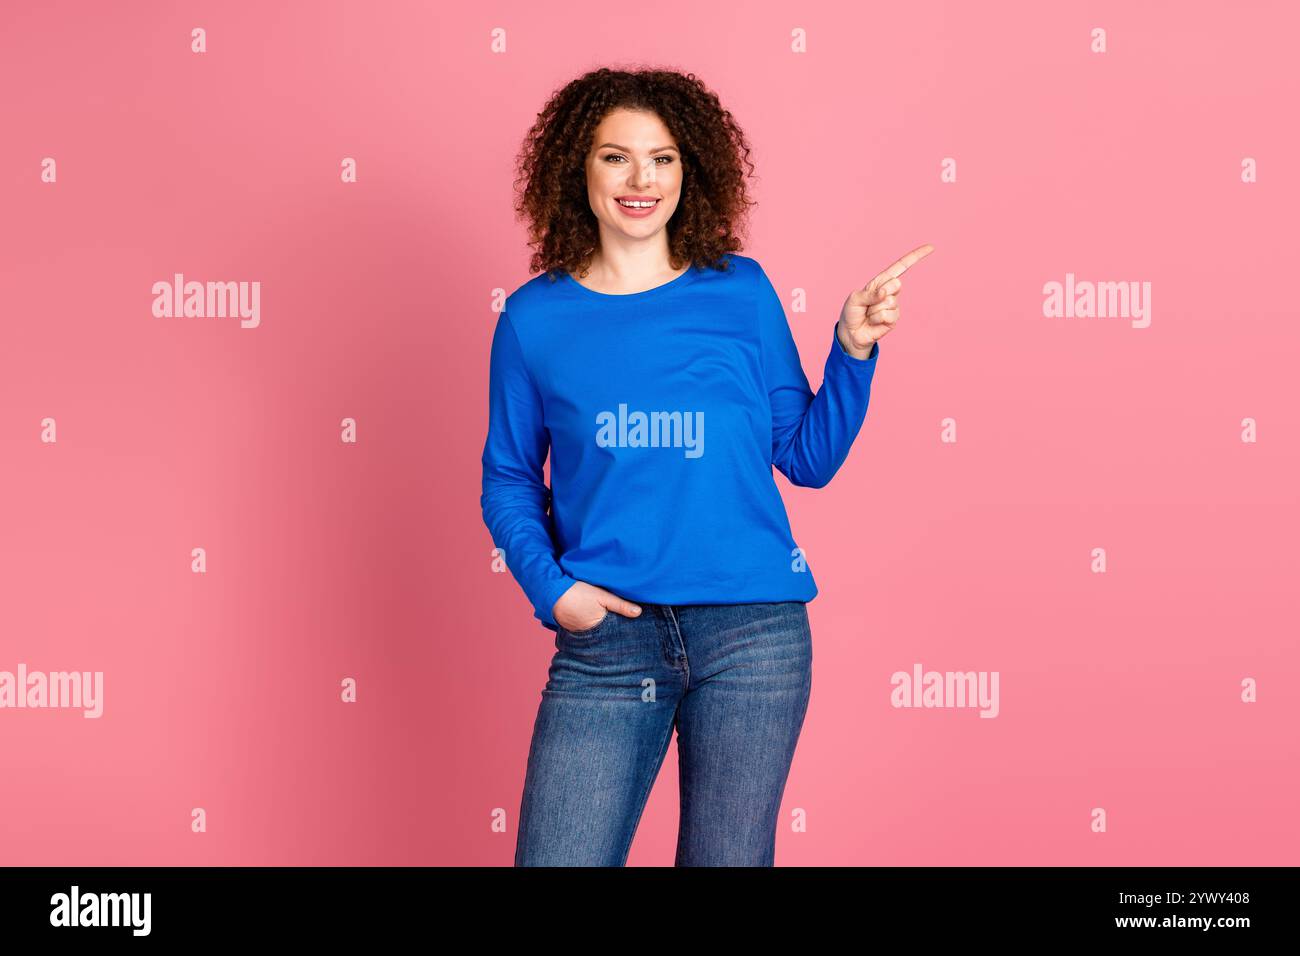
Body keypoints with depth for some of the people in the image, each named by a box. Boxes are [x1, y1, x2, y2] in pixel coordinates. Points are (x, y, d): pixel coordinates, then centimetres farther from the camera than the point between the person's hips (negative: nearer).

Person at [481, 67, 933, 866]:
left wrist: (854, 351, -5)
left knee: (728, 860, 12)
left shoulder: (740, 292, 5)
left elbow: (808, 458, 8)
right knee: (557, 858, -1)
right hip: (607, 635, 0)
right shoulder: (534, 318, 4)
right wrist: (549, 585, -5)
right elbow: (510, 478, 9)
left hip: (753, 630, 1)